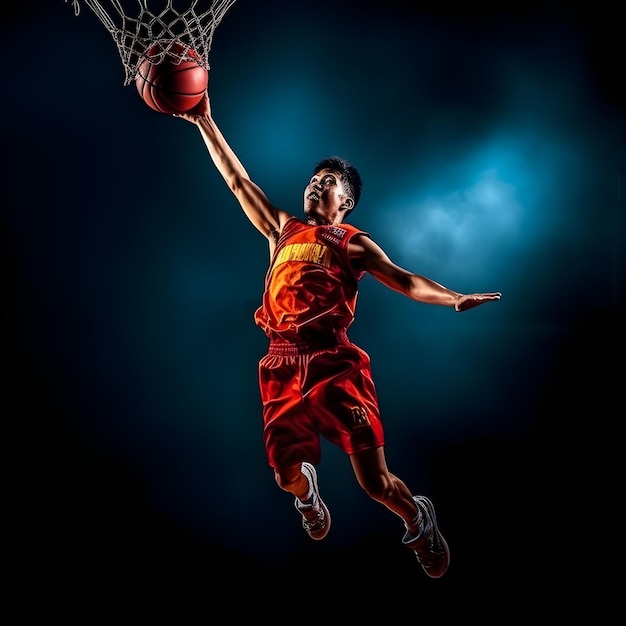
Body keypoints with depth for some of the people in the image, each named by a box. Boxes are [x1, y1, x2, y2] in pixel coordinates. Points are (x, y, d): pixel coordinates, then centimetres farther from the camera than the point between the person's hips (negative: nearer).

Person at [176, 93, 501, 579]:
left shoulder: (355, 243, 9)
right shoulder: (282, 229, 19)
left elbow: (404, 280, -3)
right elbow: (238, 181, 21)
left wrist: (454, 299, -19)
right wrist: (205, 123, 19)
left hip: (333, 362, -3)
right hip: (282, 364, 3)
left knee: (376, 481, -6)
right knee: (288, 474, 0)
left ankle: (419, 519, 28)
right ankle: (310, 491, 40)